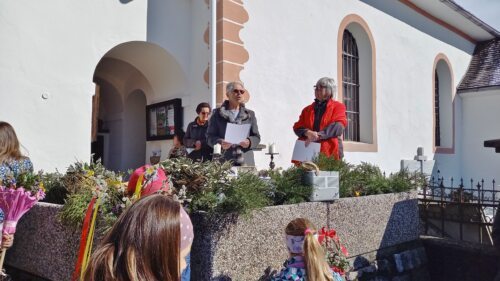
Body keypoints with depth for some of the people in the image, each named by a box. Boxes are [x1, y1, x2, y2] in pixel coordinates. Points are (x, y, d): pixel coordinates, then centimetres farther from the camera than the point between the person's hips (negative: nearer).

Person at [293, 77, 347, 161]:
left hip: (330, 153, -2)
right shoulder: (307, 109, 22)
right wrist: (307, 133, -14)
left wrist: (319, 135, -20)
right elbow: (298, 127, 11)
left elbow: (338, 126, -6)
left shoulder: (338, 106, 12)